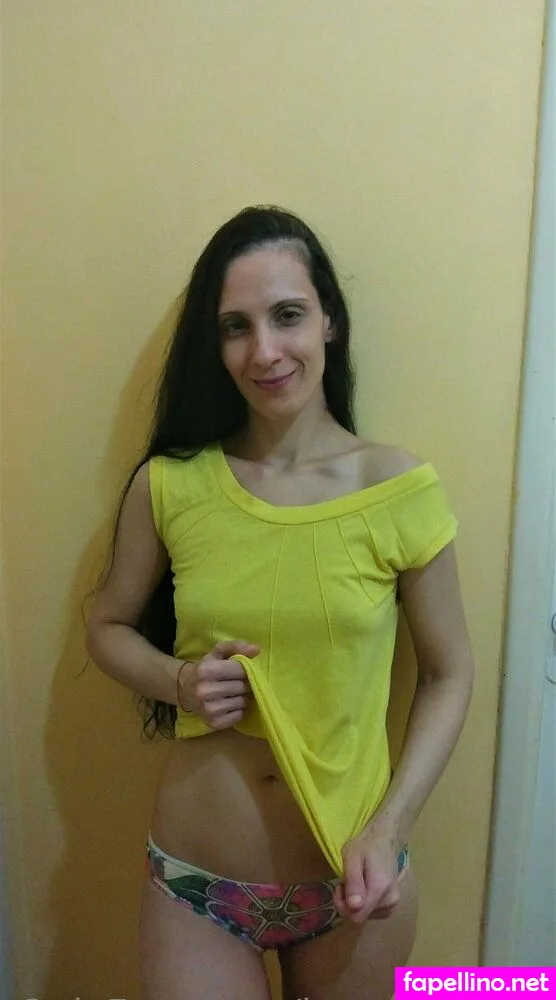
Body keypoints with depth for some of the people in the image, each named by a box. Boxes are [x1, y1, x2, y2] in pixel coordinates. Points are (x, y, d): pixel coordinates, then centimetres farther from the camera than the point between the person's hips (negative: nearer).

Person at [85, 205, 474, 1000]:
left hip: (352, 878, 1)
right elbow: (109, 627, 5)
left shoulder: (401, 489, -13)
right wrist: (178, 680, -15)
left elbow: (449, 673, -4)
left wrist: (388, 829, -13)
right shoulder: (168, 485, -9)